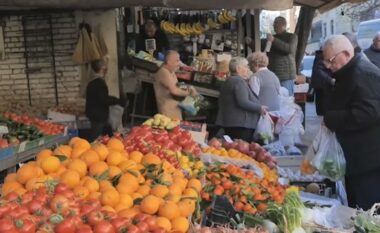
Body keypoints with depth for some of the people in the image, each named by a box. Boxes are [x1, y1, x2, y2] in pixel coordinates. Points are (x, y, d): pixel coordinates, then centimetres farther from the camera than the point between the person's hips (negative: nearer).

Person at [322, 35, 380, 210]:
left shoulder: (364, 74, -19)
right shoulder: (349, 74, 14)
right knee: (356, 208, 20)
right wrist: (331, 118, 8)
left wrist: (330, 119, -21)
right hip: (358, 158, 11)